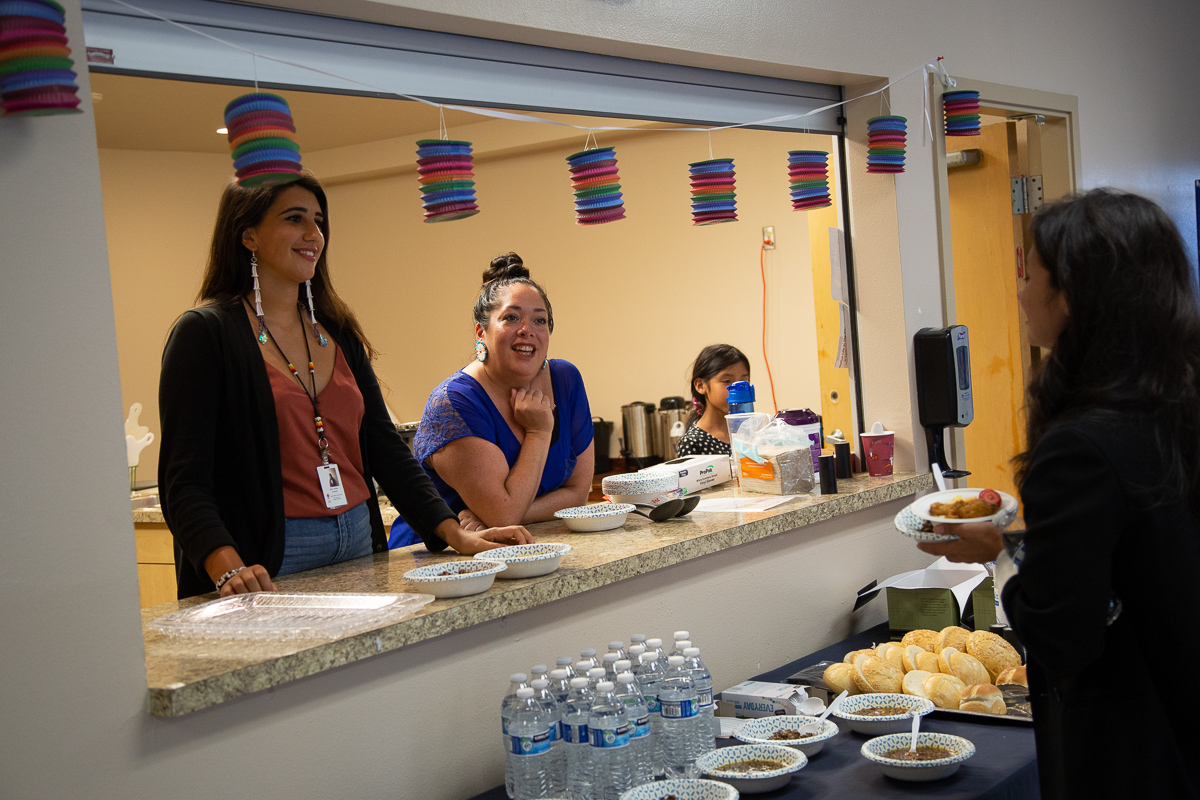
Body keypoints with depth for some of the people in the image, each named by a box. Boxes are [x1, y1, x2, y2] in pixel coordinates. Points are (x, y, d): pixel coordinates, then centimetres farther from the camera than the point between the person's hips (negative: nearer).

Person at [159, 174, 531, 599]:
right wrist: (229, 568, -30)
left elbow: (383, 444, 12)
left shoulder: (338, 331, 13)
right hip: (271, 564, -6)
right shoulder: (205, 333, -7)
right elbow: (184, 480, -14)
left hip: (359, 546, 6)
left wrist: (454, 533, 1)